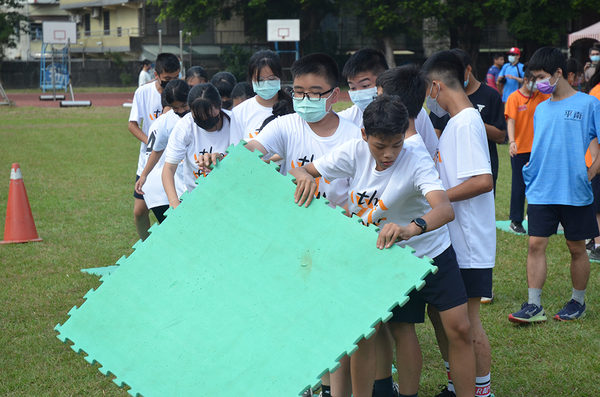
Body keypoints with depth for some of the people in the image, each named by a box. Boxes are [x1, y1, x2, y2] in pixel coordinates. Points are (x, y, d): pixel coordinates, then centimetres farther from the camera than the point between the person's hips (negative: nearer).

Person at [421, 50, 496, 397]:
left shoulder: (466, 123, -18)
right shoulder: (458, 122, 12)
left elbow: (484, 181, -27)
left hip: (468, 242, -10)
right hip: (450, 240, 10)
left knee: (466, 319, -1)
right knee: (438, 312, 15)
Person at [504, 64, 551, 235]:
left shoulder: (541, 96, 5)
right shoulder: (514, 97, -8)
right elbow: (511, 120, -18)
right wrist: (512, 141, -32)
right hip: (520, 149, -4)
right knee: (519, 185, 4)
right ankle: (516, 221, 15)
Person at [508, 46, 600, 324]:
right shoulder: (541, 109, 12)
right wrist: (532, 167, 7)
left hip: (575, 192, -4)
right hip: (541, 191, 4)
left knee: (577, 248, 8)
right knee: (536, 244, -2)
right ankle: (534, 306, 2)